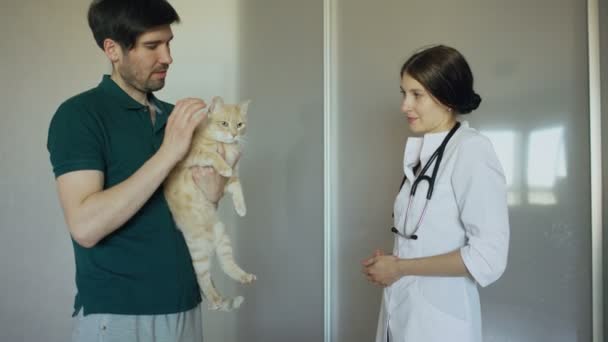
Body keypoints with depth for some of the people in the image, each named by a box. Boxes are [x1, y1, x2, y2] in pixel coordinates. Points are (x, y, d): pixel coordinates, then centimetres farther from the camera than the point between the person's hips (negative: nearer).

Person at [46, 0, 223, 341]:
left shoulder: (174, 116, 6)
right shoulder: (79, 114, -12)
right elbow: (85, 226, -22)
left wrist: (213, 179, -9)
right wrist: (167, 153, -24)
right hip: (116, 314, -6)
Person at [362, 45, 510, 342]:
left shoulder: (472, 150, -17)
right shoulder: (422, 152, 8)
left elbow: (488, 258, -21)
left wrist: (399, 267, -14)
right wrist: (387, 263, -3)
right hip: (400, 312, 7)